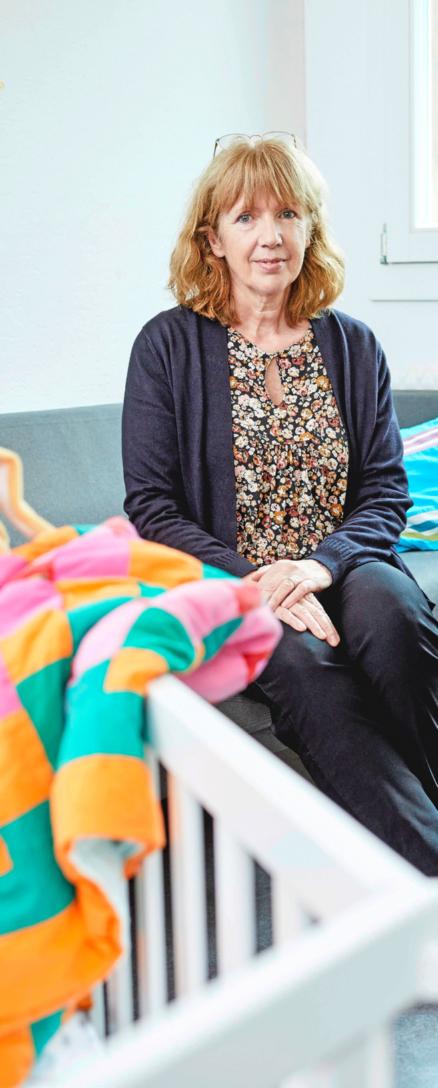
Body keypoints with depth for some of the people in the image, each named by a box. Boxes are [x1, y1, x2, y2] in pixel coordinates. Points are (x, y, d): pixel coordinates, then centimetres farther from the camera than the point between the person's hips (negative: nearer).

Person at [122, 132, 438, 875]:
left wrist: (322, 563, -15)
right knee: (303, 665, -32)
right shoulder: (167, 347, 3)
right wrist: (255, 581, -17)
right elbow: (151, 506, -2)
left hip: (342, 571, 2)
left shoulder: (352, 346, 11)